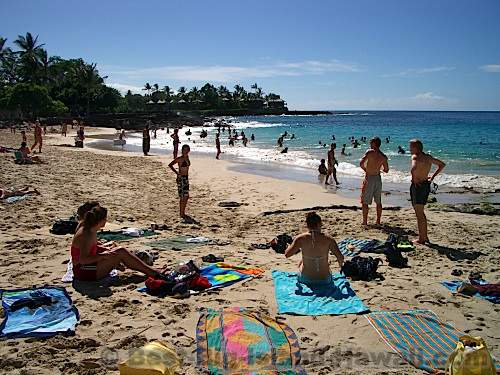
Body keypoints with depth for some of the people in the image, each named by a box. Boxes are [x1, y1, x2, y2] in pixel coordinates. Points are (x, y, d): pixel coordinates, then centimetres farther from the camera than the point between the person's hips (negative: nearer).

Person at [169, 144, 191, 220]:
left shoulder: (187, 158, 8)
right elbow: (170, 165, -18)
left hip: (186, 178, 8)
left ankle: (183, 212, 23)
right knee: (182, 197, -3)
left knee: (186, 196, 12)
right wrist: (176, 172, -18)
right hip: (181, 179, -8)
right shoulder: (180, 159, -14)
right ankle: (181, 214, 6)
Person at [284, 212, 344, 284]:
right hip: (325, 280, 1)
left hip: (305, 280, -1)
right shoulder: (328, 240, -13)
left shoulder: (300, 239, -13)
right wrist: (341, 264, 8)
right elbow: (340, 258, -14)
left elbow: (287, 254, -10)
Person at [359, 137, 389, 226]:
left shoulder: (370, 152, -10)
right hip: (378, 178, 5)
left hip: (369, 178, -5)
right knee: (378, 202, 15)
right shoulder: (384, 157, 4)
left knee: (365, 202, 3)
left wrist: (365, 170, -1)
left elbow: (361, 163, -19)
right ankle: (378, 221, 19)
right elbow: (386, 170, 11)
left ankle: (365, 222, 2)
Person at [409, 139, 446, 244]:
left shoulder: (415, 157, -14)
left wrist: (414, 179, -20)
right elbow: (442, 165, 23)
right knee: (421, 212, 20)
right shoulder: (429, 157, 10)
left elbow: (414, 168, -36)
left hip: (417, 185, -8)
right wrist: (433, 176, 19)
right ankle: (425, 236, 26)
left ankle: (421, 239, 3)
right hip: (426, 185, 8)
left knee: (419, 213, -1)